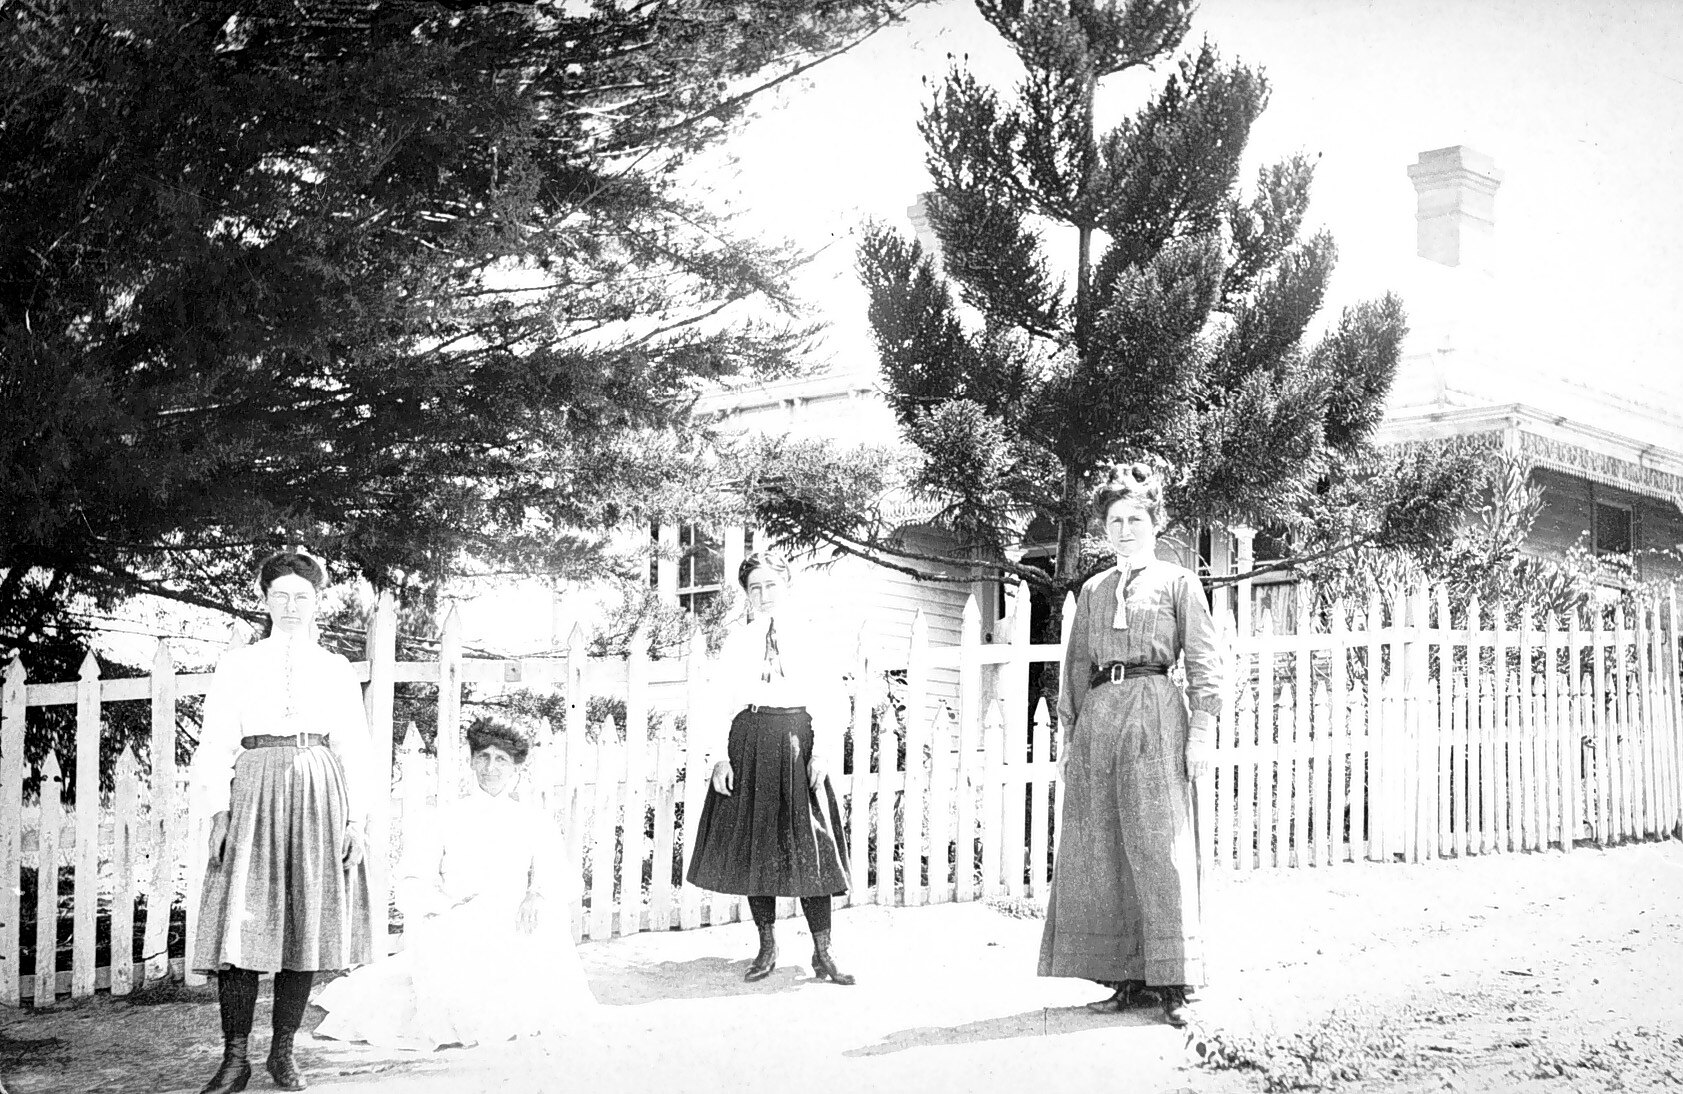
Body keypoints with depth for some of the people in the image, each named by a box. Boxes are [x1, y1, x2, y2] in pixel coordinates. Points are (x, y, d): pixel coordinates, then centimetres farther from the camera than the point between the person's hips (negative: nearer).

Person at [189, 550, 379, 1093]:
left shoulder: (336, 669, 14)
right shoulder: (237, 665, 11)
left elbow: (354, 748, 10)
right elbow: (216, 742, 6)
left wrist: (356, 819, 2)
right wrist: (218, 811, -5)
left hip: (319, 797, 1)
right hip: (255, 792, -1)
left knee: (306, 925, 0)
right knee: (241, 928, -8)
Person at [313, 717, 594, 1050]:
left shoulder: (534, 821, 15)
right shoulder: (444, 819, 12)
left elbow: (561, 878, 6)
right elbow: (412, 883, 5)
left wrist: (539, 896, -16)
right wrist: (451, 904, -14)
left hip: (514, 935, 2)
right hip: (454, 932, -2)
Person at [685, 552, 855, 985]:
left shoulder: (809, 637, 5)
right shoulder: (737, 640, 9)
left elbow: (831, 700, 2)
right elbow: (719, 702, 5)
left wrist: (822, 753, -9)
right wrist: (719, 756, -5)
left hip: (797, 746, -1)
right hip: (749, 747, 2)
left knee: (810, 849, -2)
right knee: (755, 846, 5)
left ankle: (823, 954, 3)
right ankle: (767, 949, 16)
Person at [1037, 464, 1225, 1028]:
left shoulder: (1178, 582, 7)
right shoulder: (1092, 591, 19)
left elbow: (1204, 661, 2)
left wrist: (1202, 728, -7)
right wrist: (1067, 730, 14)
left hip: (1155, 715, -5)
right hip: (1097, 716, 5)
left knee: (1159, 846, -8)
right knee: (1099, 849, 1)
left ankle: (1171, 982, -4)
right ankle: (1125, 978, 8)